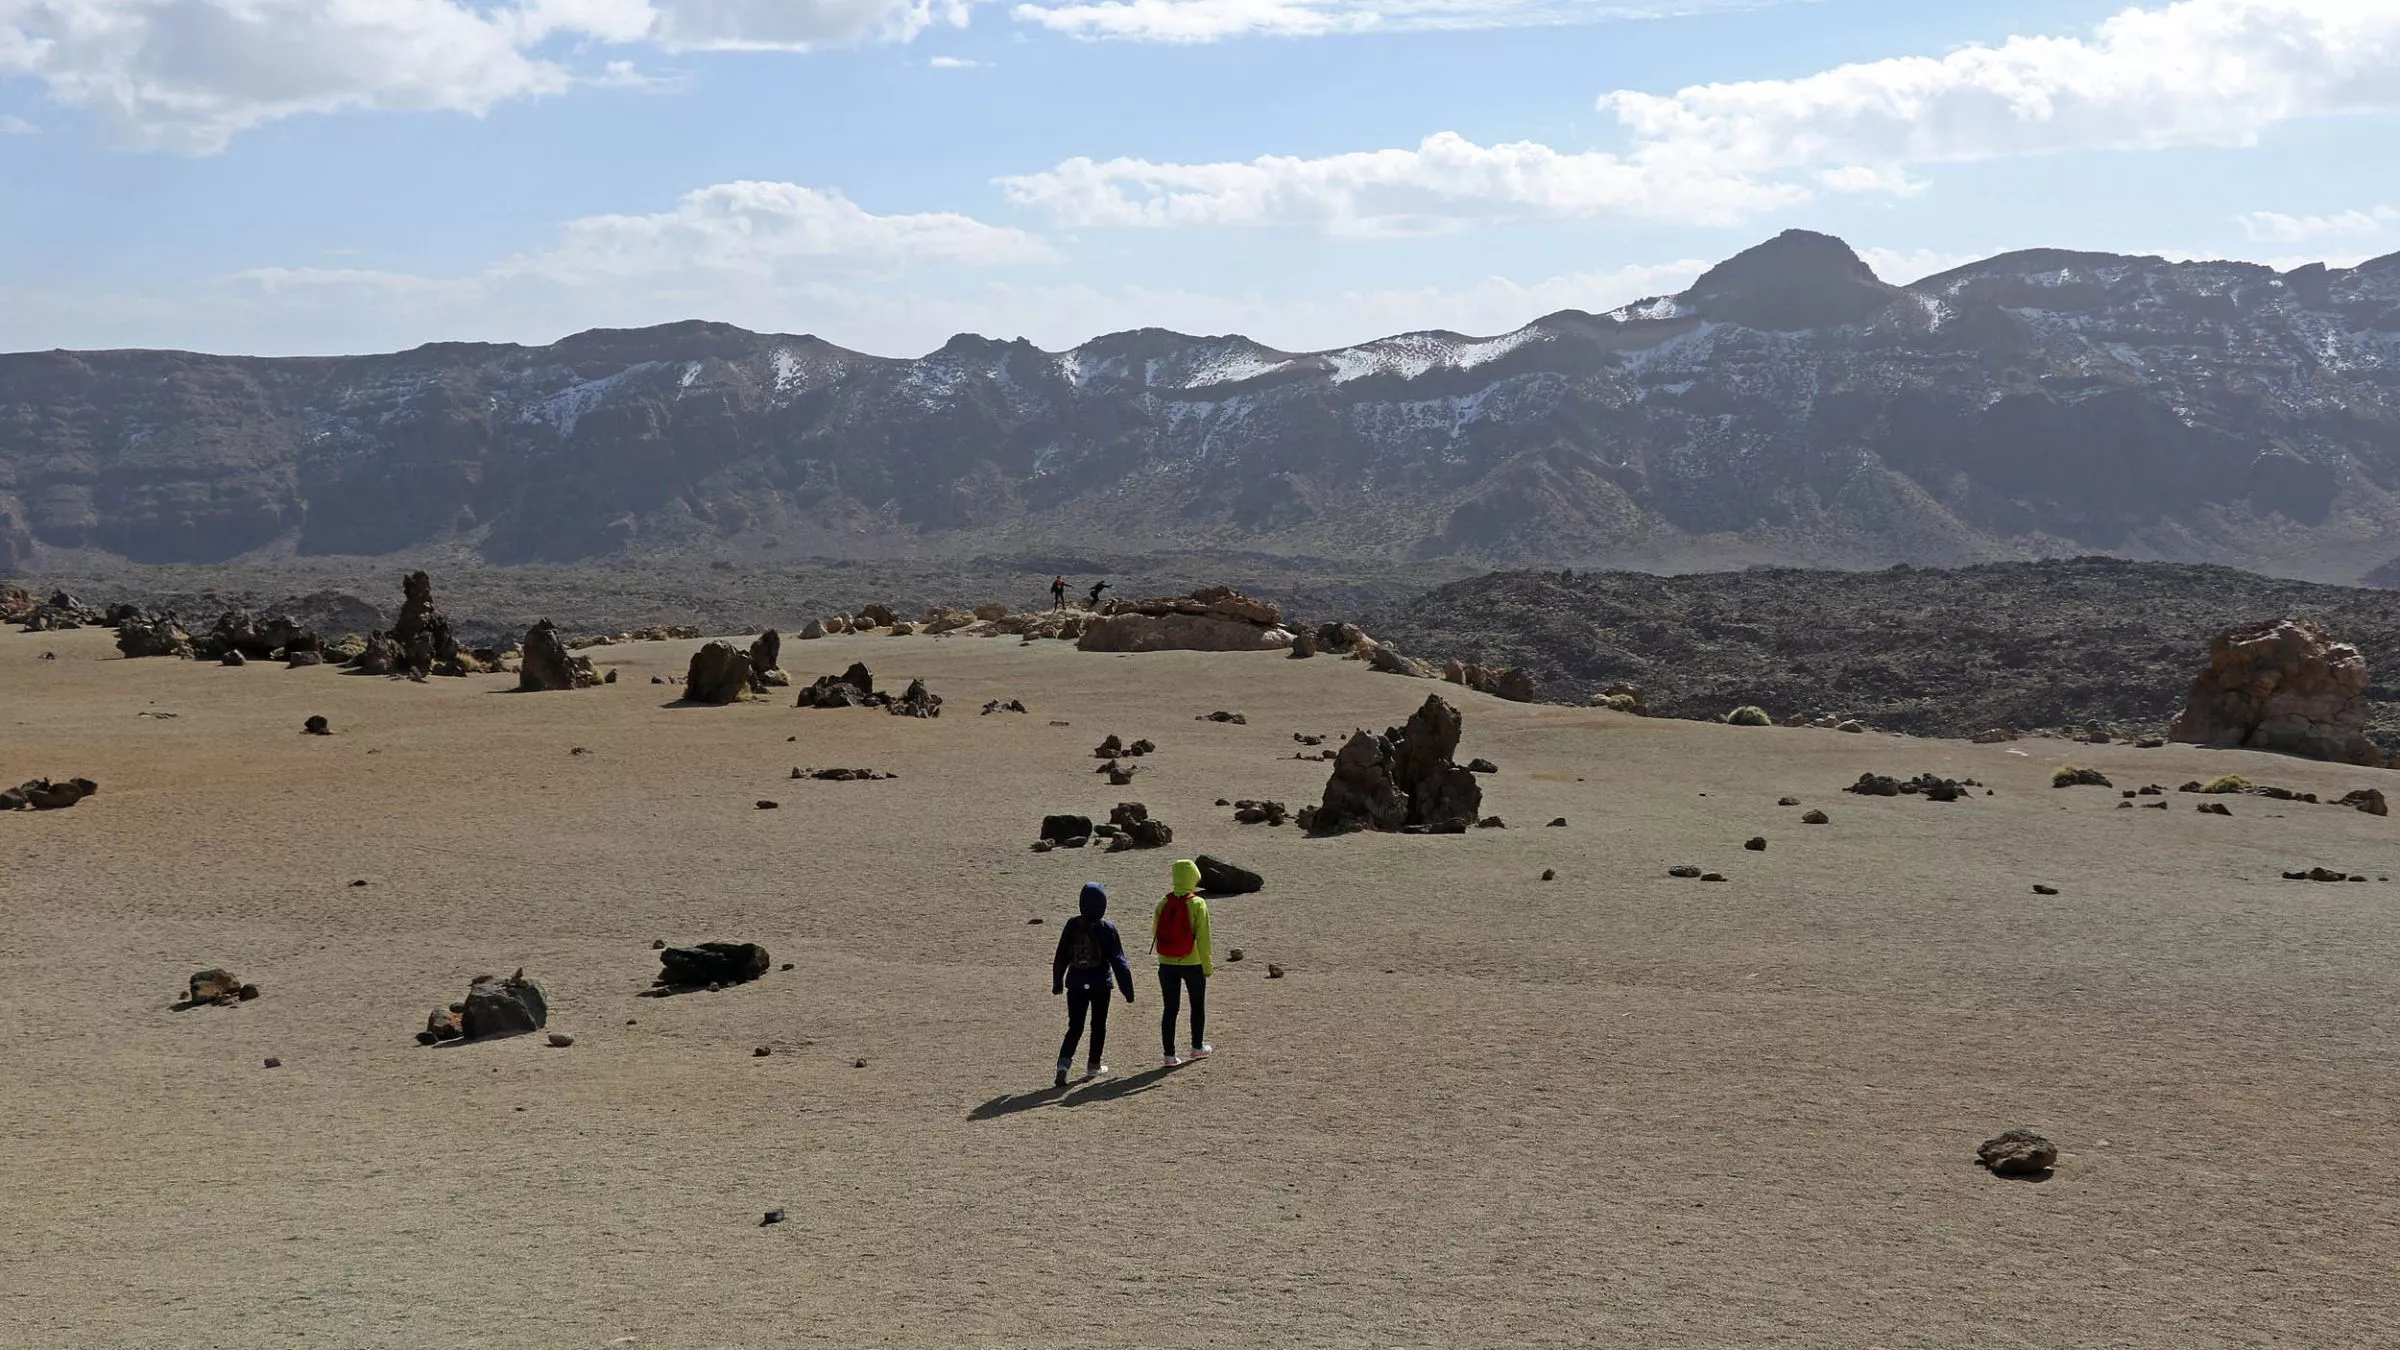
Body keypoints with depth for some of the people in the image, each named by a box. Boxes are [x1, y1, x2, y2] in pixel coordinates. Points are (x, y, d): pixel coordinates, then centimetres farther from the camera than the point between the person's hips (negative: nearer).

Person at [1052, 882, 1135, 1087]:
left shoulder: (1072, 926, -4)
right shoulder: (1107, 929, -12)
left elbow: (1061, 957, 4)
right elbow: (1118, 961, -10)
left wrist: (1057, 983, 18)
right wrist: (1128, 990, -5)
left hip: (1075, 984, 2)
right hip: (1100, 985, -2)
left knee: (1075, 1027, 8)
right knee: (1098, 1026, 16)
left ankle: (1064, 1063, -11)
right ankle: (1093, 1066, 24)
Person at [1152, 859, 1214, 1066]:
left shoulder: (1163, 904, -2)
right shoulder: (1197, 904, -13)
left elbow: (1155, 934, 6)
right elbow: (1203, 938, -13)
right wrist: (1208, 965, -5)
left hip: (1167, 964, 3)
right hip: (1192, 964, -3)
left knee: (1170, 1009, 7)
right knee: (1198, 1005, 18)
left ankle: (1170, 1054, 6)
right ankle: (1198, 1047, 29)